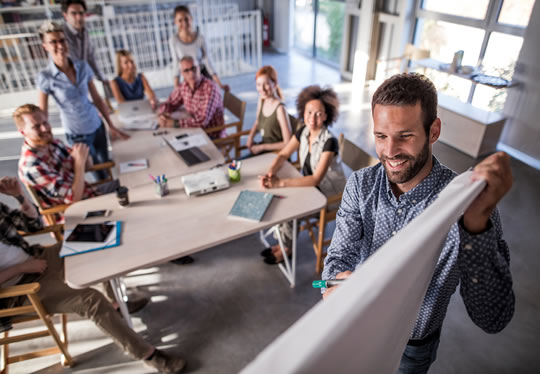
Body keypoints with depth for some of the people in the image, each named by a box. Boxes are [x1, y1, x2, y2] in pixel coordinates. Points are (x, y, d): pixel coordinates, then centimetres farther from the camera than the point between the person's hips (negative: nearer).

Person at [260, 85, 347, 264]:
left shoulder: (329, 142, -29)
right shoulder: (303, 131, -9)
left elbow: (316, 179, -32)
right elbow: (283, 155, -2)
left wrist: (281, 183, -38)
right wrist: (271, 172, -23)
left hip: (329, 191, -6)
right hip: (311, 184, 6)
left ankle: (286, 248, 10)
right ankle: (283, 241, 9)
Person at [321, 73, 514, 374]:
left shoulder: (471, 202, -28)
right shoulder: (360, 184, -16)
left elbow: (493, 320, -32)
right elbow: (339, 259, -18)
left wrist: (476, 224, -48)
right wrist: (339, 284, -42)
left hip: (413, 346, -2)